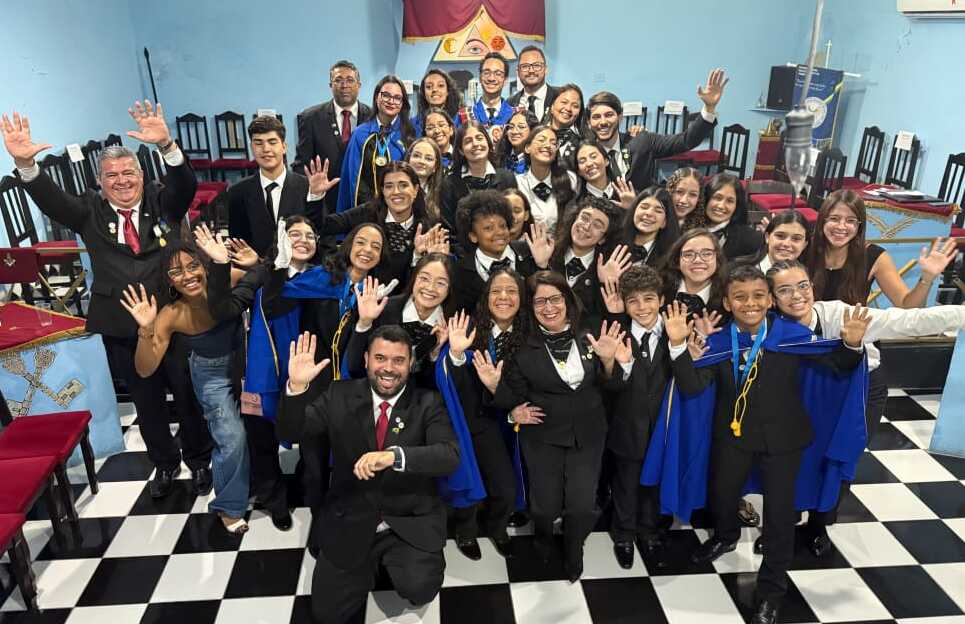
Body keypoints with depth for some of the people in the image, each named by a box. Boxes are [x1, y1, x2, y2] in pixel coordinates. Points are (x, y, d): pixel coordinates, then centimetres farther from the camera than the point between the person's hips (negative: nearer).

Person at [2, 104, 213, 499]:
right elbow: (50, 200, -14)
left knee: (189, 396, 13)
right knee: (146, 403, 18)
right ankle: (165, 463, 40)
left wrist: (166, 145, -40)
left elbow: (186, 185, -21)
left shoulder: (162, 201, -2)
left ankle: (199, 460, 35)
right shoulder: (91, 211, 2)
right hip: (121, 329, 2)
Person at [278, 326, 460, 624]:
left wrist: (394, 455, -40)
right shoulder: (341, 396, -1)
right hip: (349, 523, 2)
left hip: (411, 523, -2)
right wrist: (297, 386, -25)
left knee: (419, 587, -24)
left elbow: (449, 456, -22)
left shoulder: (428, 404, -7)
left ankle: (390, 560, 12)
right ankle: (371, 561, 27)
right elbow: (290, 432, -5)